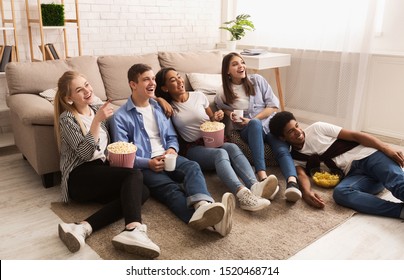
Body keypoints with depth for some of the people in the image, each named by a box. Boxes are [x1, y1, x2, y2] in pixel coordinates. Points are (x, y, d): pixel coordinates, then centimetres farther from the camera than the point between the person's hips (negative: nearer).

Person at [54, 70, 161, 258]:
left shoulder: (97, 109, 16)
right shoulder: (66, 119, -2)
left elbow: (106, 145, 26)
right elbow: (85, 153, -14)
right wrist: (96, 121, -21)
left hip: (103, 171, 6)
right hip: (80, 177, -6)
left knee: (142, 191, -24)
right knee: (134, 176, -29)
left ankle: (83, 228, -37)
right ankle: (134, 230, -50)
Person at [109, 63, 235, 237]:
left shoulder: (160, 108, 21)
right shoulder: (120, 117, 3)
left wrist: (172, 149, -3)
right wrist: (148, 163, -19)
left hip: (167, 158, 5)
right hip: (143, 166, -5)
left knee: (192, 167, -29)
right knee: (170, 188, -34)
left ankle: (202, 206, -62)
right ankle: (210, 220, -63)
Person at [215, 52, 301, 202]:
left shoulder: (257, 80, 6)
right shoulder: (223, 95, 6)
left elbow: (273, 105, 3)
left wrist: (252, 120, -10)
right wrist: (230, 114, 2)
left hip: (270, 123, 2)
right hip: (248, 130, -2)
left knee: (282, 149, -30)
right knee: (255, 124, -39)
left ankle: (292, 183, -58)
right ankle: (262, 177, -56)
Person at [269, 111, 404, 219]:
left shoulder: (316, 128, 6)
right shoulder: (294, 158, 10)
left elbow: (354, 135, 2)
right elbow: (302, 174, -9)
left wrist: (386, 148, -11)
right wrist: (306, 192, -35)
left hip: (369, 155, 0)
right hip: (353, 173, 0)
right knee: (340, 193, -33)